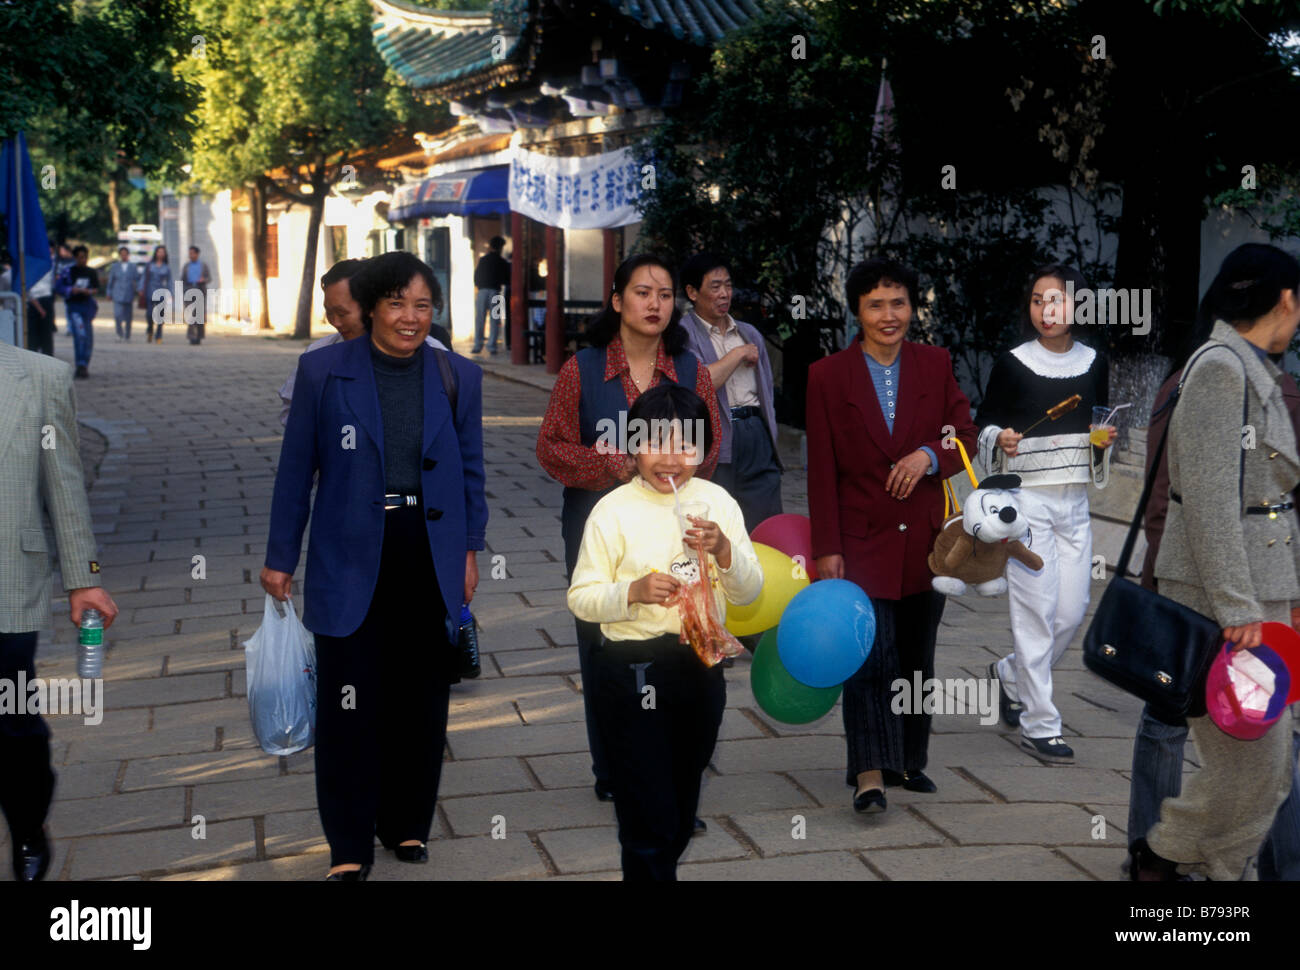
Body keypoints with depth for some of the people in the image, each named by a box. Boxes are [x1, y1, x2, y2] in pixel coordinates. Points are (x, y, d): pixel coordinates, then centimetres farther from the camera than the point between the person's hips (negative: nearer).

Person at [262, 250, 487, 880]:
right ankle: (349, 846, 13)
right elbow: (296, 468, 2)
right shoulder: (323, 371, -2)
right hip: (349, 556, -2)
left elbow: (470, 470, 11)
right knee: (349, 703, 1)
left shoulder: (459, 376, 5)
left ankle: (407, 824, 28)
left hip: (430, 556, 2)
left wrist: (469, 550, 6)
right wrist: (281, 557, 2)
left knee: (421, 697, 11)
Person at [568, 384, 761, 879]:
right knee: (649, 818, -4)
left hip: (701, 667, 4)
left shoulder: (718, 501, 4)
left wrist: (724, 550, -13)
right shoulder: (613, 511, -6)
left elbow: (748, 593, 5)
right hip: (632, 673, -4)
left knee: (682, 814, 17)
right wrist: (634, 591, -24)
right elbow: (580, 598, -7)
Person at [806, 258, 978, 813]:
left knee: (917, 658, 11)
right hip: (862, 541, -3)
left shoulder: (935, 365, 7)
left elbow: (965, 435, 9)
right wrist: (826, 548, -7)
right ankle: (869, 773, -6)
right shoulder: (827, 376, -1)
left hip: (924, 539, 3)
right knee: (871, 656, -11)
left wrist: (929, 455, -13)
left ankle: (909, 761, 24)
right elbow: (821, 471, -2)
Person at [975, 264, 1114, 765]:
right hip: (1026, 500, -5)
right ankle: (1039, 725, 4)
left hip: (1074, 502, 5)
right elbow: (984, 421, 2)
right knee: (1036, 610, -6)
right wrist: (1000, 439, -18)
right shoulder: (1011, 364, -4)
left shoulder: (1093, 363, 8)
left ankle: (1010, 675, 33)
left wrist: (1105, 440, -2)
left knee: (1072, 611, 6)